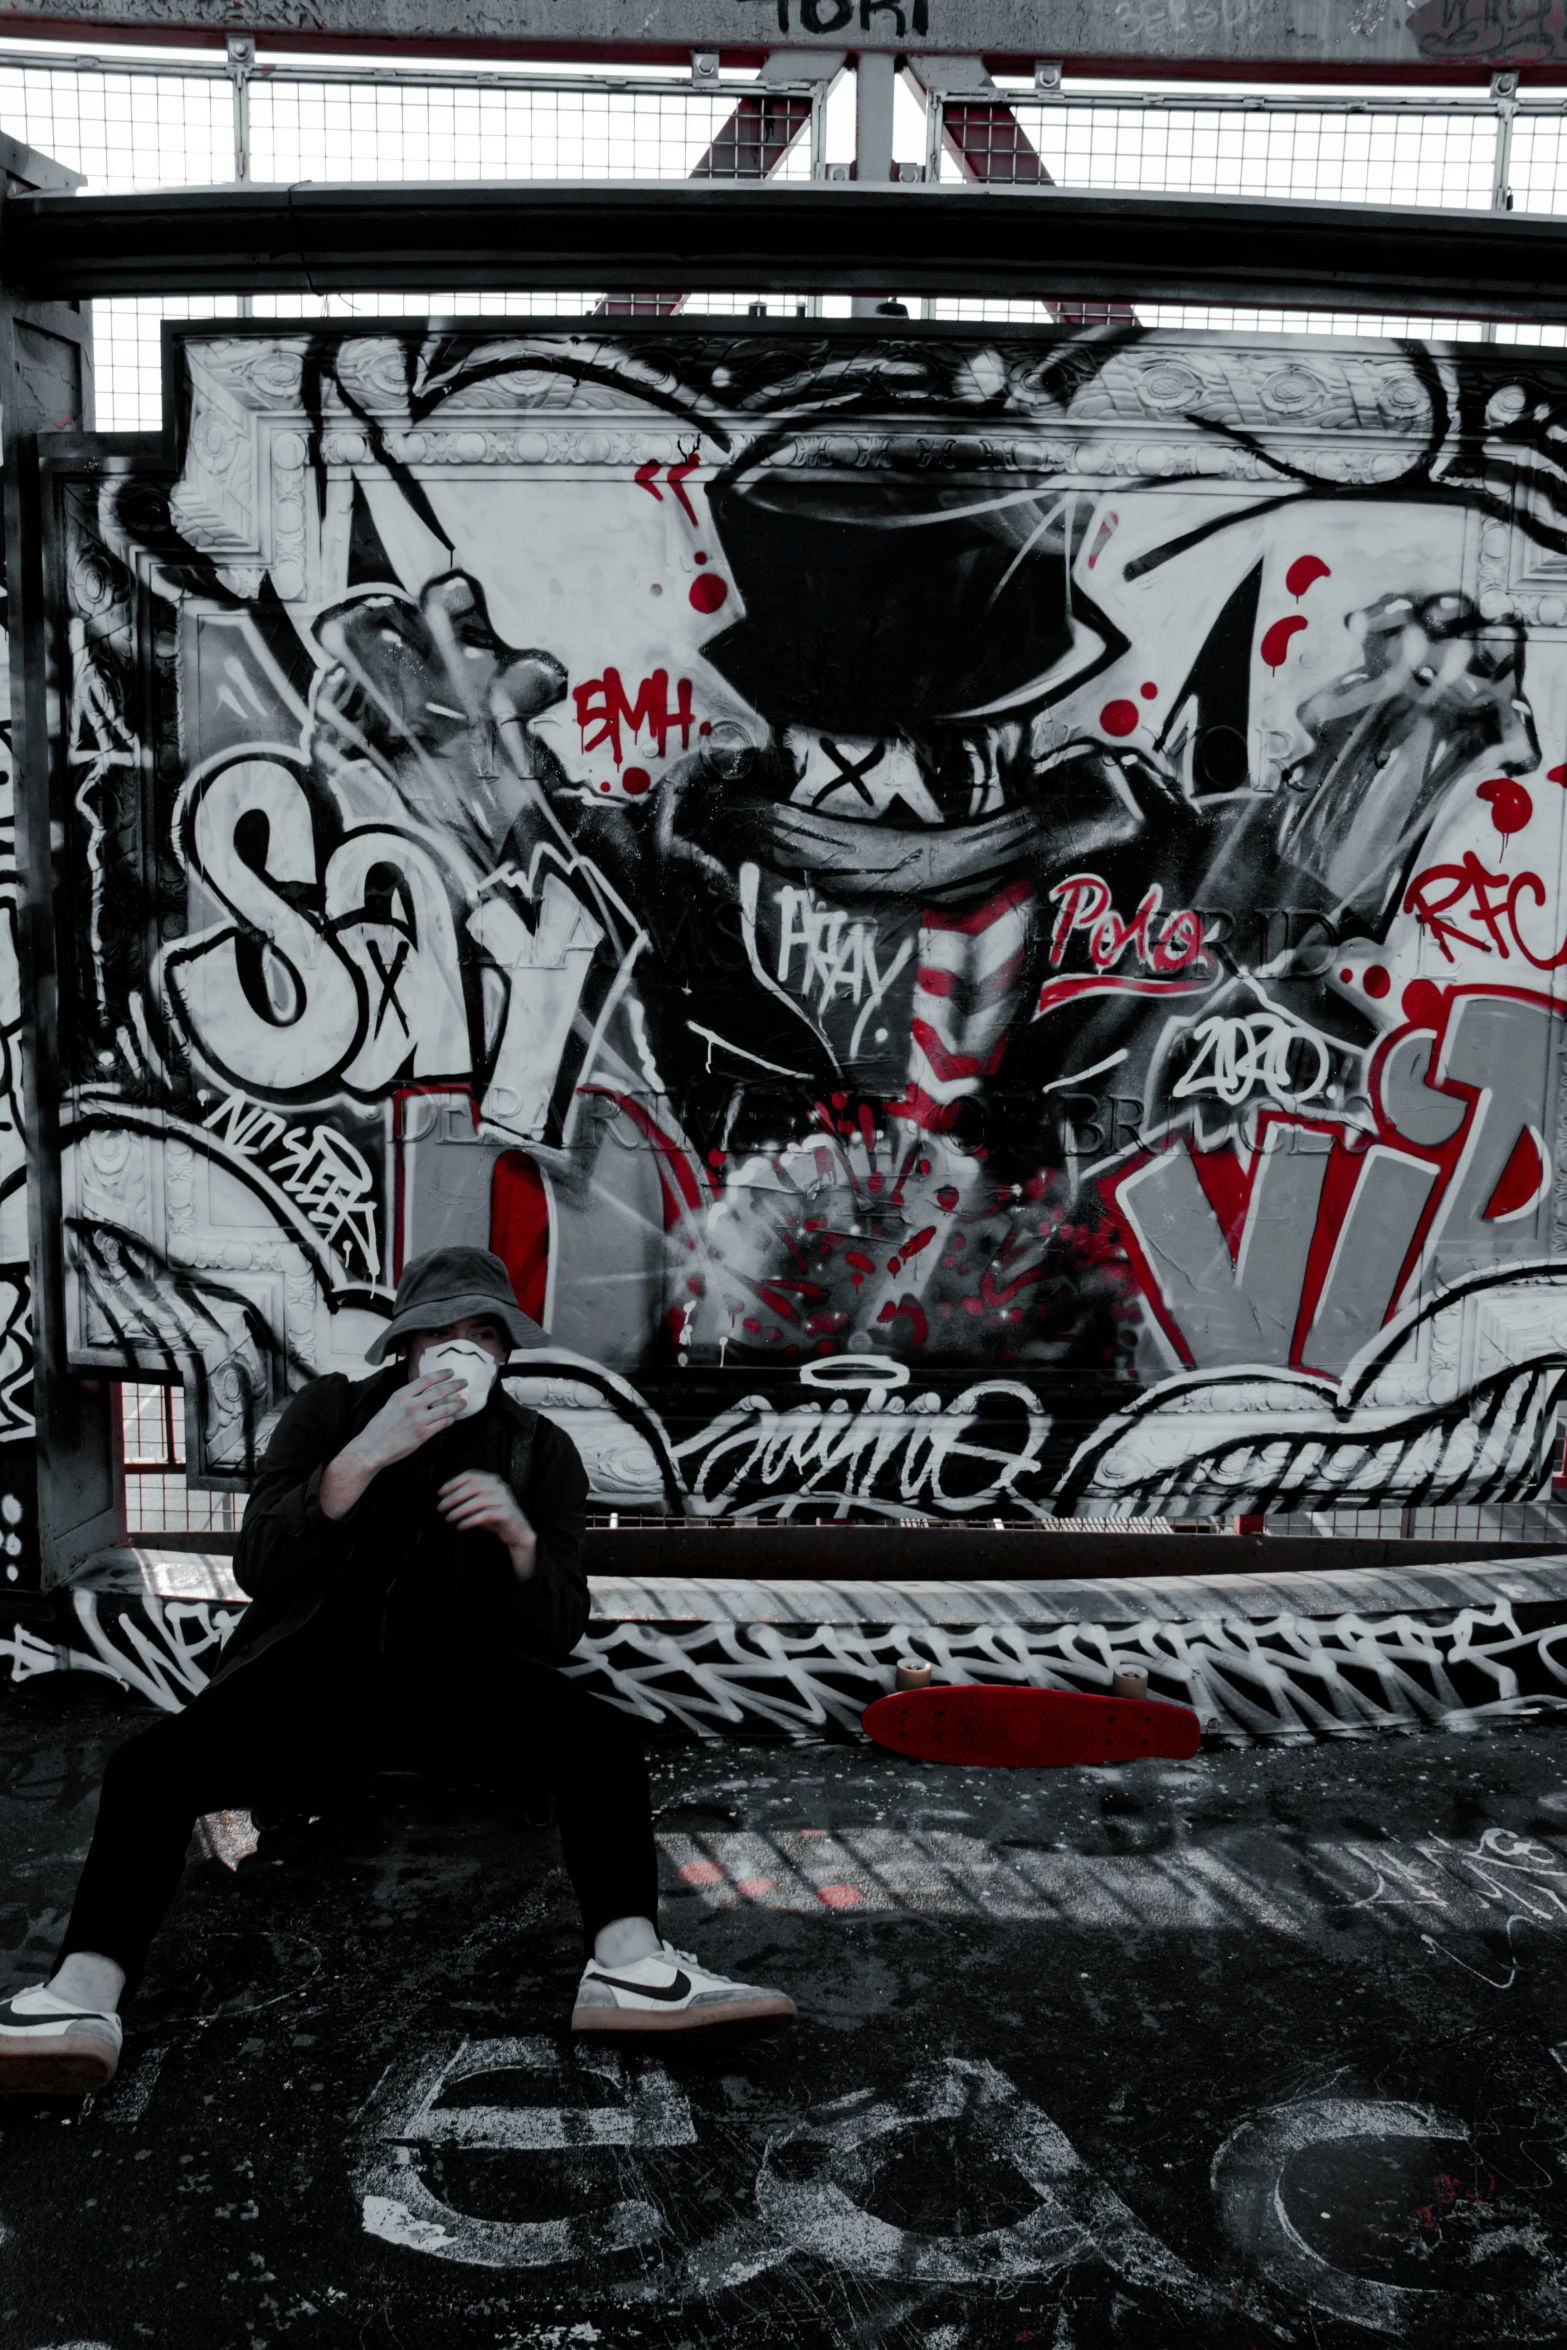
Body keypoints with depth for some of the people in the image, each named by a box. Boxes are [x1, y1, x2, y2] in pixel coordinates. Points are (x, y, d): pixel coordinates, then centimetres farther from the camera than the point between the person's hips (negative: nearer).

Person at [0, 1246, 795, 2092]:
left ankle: (629, 1967, -35)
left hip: (455, 1683, 1)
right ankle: (82, 1998, -36)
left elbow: (557, 1632, 0)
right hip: (314, 1674, 0)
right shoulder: (330, 1410, 3)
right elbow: (258, 1568, -11)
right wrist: (363, 1457, -24)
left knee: (604, 1738, -27)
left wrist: (520, 1539, -21)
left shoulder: (541, 1452, 5)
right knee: (150, 1762, -28)